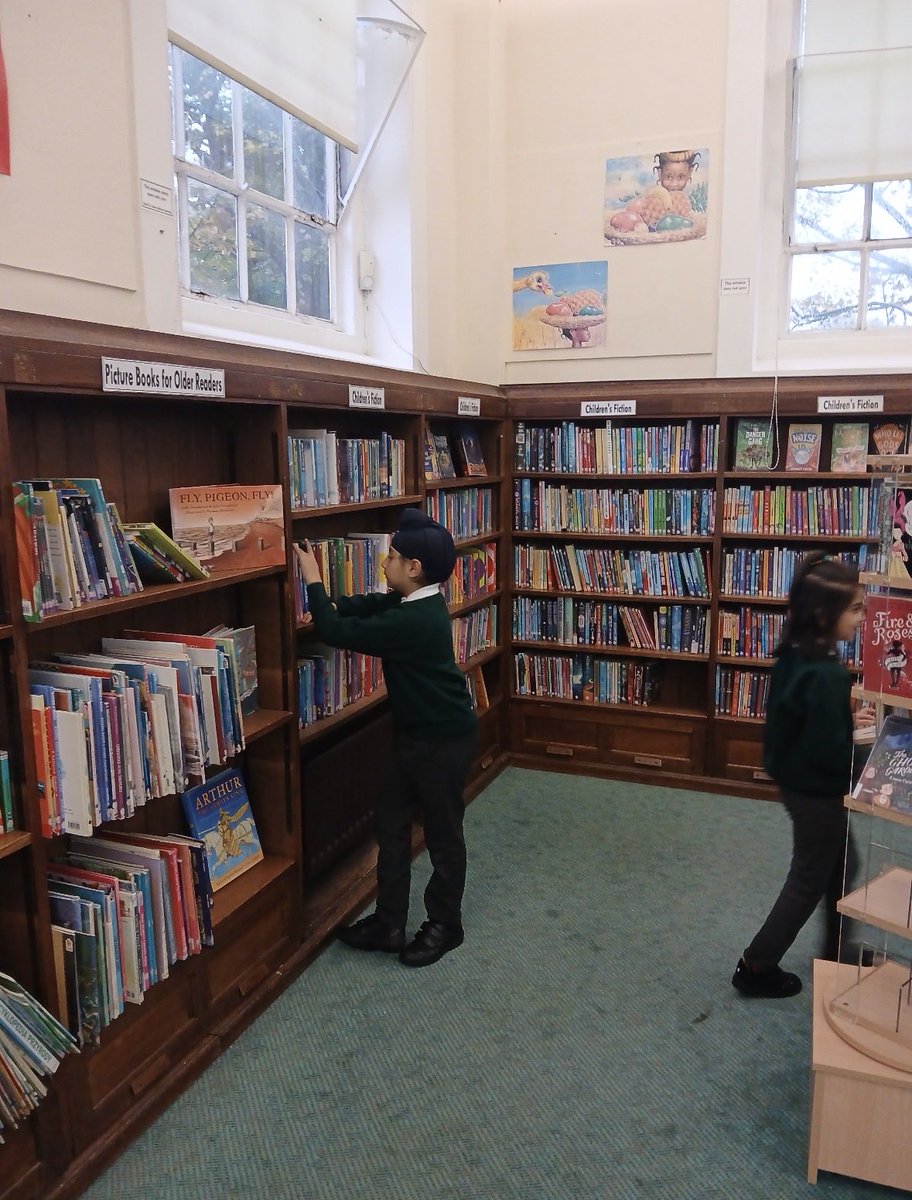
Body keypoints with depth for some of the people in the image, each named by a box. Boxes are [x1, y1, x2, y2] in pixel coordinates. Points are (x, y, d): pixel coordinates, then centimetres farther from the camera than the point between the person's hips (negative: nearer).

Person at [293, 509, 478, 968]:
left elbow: (338, 633, -25)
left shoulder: (413, 620, -28)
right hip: (418, 733, 10)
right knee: (391, 821, 13)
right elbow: (362, 607, 11)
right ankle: (388, 922, 24)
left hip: (444, 739, -10)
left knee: (443, 832, 8)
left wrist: (313, 580, -14)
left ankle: (444, 925, 27)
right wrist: (320, 597, -3)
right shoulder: (417, 603, 2)